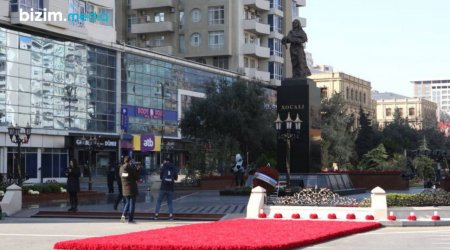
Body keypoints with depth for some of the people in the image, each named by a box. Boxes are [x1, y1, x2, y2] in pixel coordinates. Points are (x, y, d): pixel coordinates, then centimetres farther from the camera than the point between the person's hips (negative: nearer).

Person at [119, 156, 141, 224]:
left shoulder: (121, 168, 1)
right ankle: (130, 219, 6)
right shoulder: (131, 168, -15)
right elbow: (136, 178, -8)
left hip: (124, 189, 5)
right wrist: (137, 170, 5)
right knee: (132, 203, 4)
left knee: (128, 202, 21)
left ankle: (124, 214, -1)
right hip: (132, 189, -5)